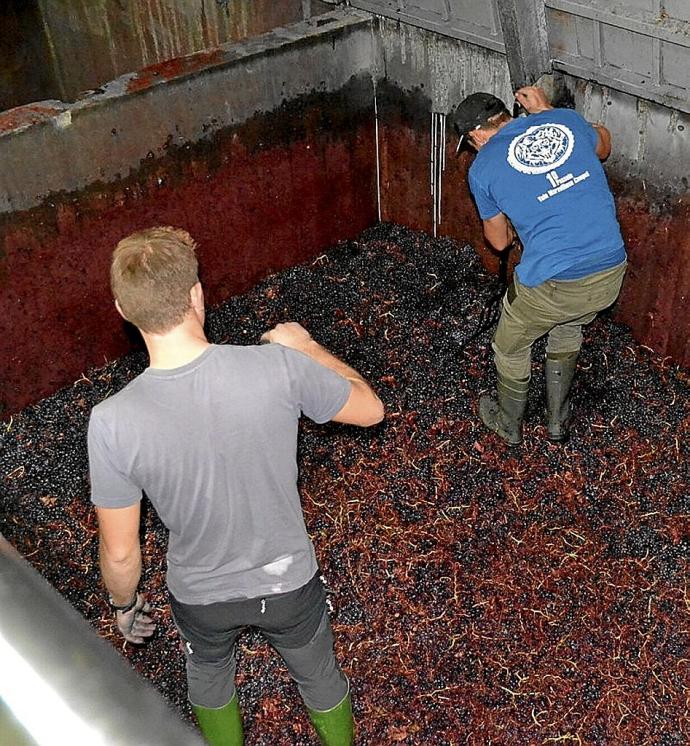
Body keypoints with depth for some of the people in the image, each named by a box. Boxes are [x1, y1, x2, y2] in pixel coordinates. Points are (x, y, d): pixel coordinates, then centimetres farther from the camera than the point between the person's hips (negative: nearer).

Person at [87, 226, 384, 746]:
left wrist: (124, 606, 7)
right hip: (288, 583, 0)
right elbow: (371, 410, -10)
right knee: (320, 678, 31)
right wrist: (308, 348, 3)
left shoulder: (112, 423, -28)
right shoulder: (280, 366, -29)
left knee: (209, 681, 35)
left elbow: (120, 553, -15)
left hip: (201, 598, 0)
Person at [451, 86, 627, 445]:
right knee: (568, 328, 36)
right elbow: (602, 146, 30)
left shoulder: (482, 169, -2)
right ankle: (557, 420, 49)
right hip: (611, 276, 5)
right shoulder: (566, 119, 6)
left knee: (511, 347, 26)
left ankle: (509, 424, 49)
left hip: (551, 286, -4)